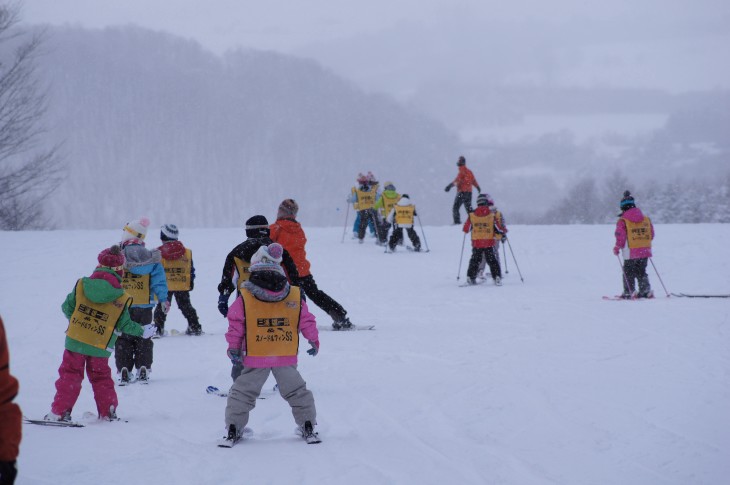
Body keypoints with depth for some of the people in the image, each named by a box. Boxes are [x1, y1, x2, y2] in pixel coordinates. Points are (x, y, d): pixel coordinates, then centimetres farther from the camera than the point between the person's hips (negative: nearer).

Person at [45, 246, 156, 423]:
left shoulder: (81, 285, -6)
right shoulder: (121, 299, -8)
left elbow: (67, 307, 3)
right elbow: (125, 325, 0)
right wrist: (143, 332, 17)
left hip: (75, 342, 0)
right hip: (100, 348, 0)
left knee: (69, 376, 8)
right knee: (101, 378, 18)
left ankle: (59, 412, 3)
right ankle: (108, 413, 20)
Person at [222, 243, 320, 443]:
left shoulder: (244, 298, -8)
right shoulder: (295, 296, -3)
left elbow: (235, 324, -3)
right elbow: (307, 321, 3)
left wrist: (233, 346, 10)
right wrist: (314, 341, 19)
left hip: (255, 358, -1)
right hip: (286, 358, 1)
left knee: (242, 393, 10)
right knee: (296, 392, 17)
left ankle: (233, 428, 8)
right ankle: (308, 425, 18)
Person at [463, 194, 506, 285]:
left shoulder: (472, 216, -6)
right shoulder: (492, 215, -9)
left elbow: (466, 229, 1)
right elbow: (499, 229, -4)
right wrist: (503, 231, 18)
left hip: (476, 243, 1)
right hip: (489, 243, -1)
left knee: (475, 260, 16)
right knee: (492, 261, 8)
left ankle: (471, 277, 12)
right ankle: (497, 277, 0)